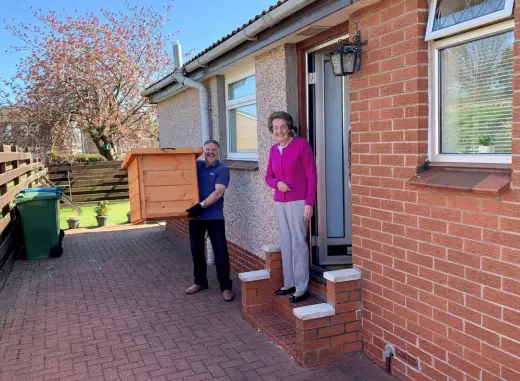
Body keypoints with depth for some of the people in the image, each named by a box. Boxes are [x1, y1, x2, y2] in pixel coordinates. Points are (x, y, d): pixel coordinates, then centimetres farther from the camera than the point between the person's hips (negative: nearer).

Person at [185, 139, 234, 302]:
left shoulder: (222, 170, -4)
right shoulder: (196, 165, 9)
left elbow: (218, 192, -16)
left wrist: (201, 205, -26)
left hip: (214, 217, -4)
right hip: (195, 216, 5)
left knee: (220, 251, -4)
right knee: (196, 250, 13)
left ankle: (226, 287, 4)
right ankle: (200, 282, 29)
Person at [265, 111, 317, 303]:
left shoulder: (302, 144, -8)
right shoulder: (273, 149, 9)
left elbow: (311, 175, -9)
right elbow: (268, 177, 15)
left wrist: (309, 203, -14)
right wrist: (277, 183, -8)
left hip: (298, 202, -6)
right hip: (280, 203, 6)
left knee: (298, 243, -2)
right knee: (286, 243, 10)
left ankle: (302, 288, 6)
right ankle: (289, 283, 20)